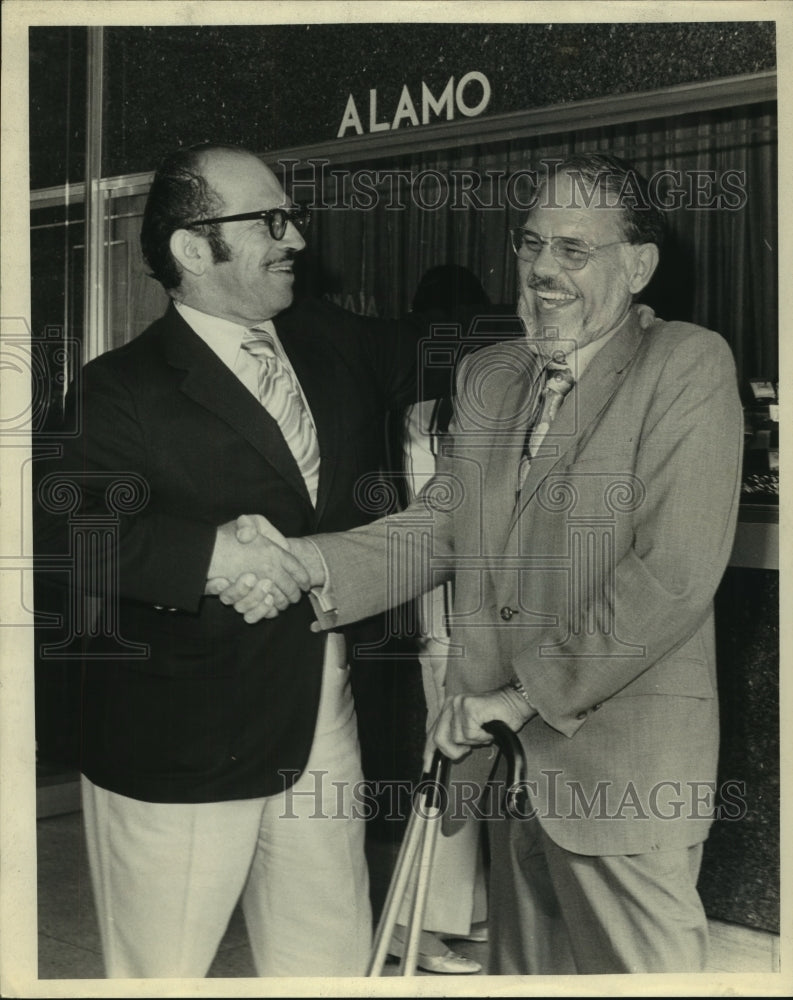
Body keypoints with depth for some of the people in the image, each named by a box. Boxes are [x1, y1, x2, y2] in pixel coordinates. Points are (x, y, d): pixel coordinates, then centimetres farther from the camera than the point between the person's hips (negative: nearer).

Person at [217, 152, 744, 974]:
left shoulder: (688, 368, -11)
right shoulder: (487, 376, 11)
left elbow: (675, 575, -19)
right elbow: (436, 527, 6)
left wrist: (527, 691, -15)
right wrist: (307, 562, -13)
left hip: (623, 763, -6)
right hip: (512, 753, 6)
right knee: (523, 963, 20)